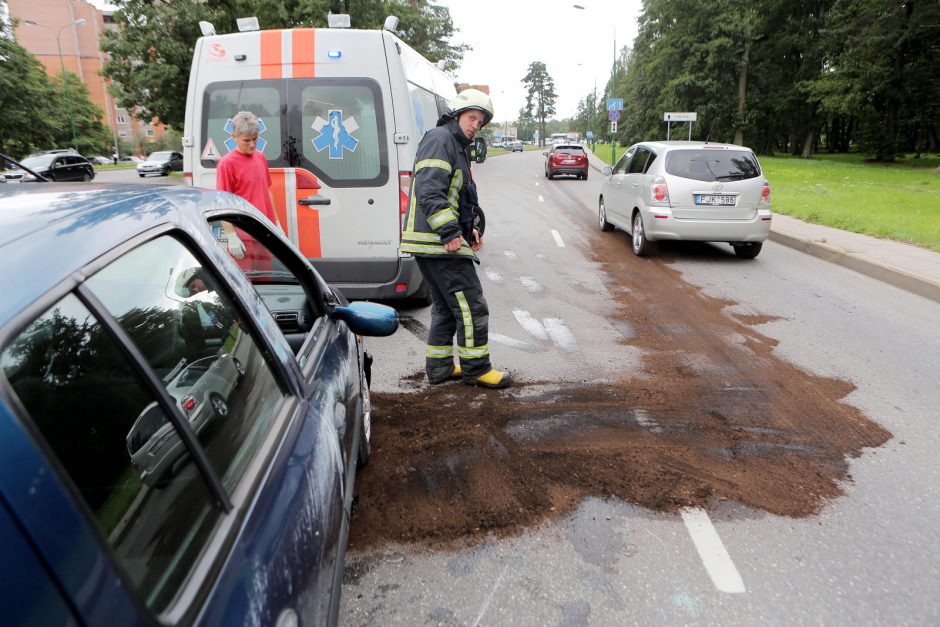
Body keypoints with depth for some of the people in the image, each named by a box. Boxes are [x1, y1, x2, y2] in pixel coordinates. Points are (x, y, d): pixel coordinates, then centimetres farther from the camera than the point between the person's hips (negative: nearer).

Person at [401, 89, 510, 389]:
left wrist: (471, 228, 16)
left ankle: (439, 366, 24)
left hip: (433, 243, 11)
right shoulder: (440, 138, -9)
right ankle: (475, 368, 5)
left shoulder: (457, 146, 24)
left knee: (446, 307, 16)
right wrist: (450, 232, -26)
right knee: (471, 306, -5)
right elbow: (429, 191, -22)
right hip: (439, 243, -11)